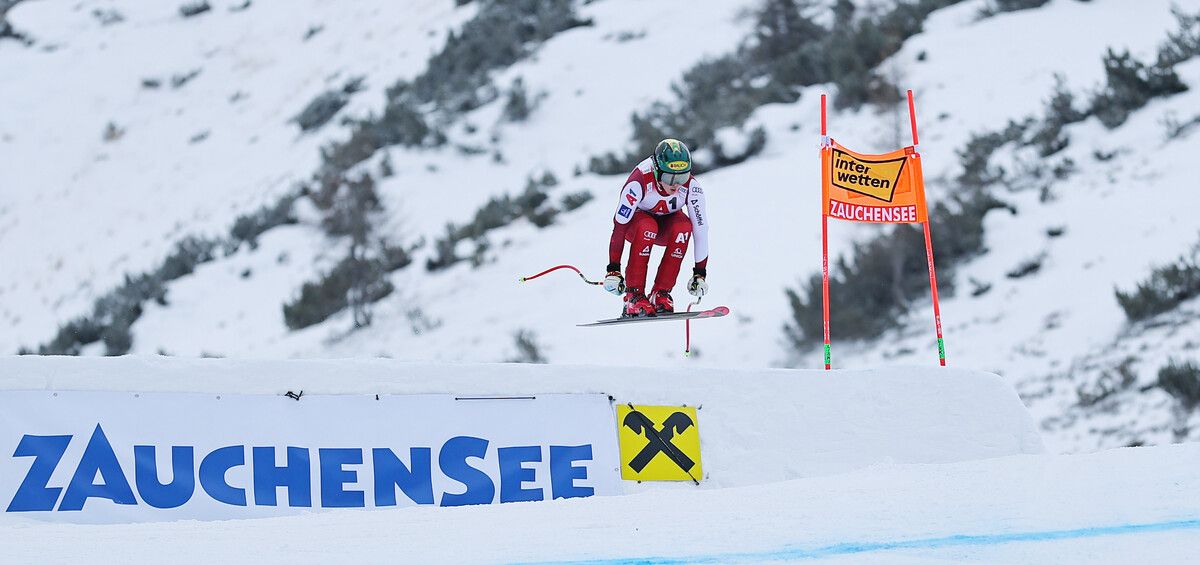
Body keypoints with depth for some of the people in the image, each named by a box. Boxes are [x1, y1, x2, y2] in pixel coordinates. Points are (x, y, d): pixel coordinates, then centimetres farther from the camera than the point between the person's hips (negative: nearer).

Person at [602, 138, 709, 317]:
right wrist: (613, 270, -34)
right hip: (636, 222, -2)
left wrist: (700, 273, -19)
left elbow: (701, 228, -20)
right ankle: (634, 295, -30)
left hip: (668, 224, 2)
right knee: (647, 228, -38)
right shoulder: (639, 181, -35)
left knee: (683, 226, -33)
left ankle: (661, 293, -22)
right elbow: (619, 227, -33)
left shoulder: (691, 186, -27)